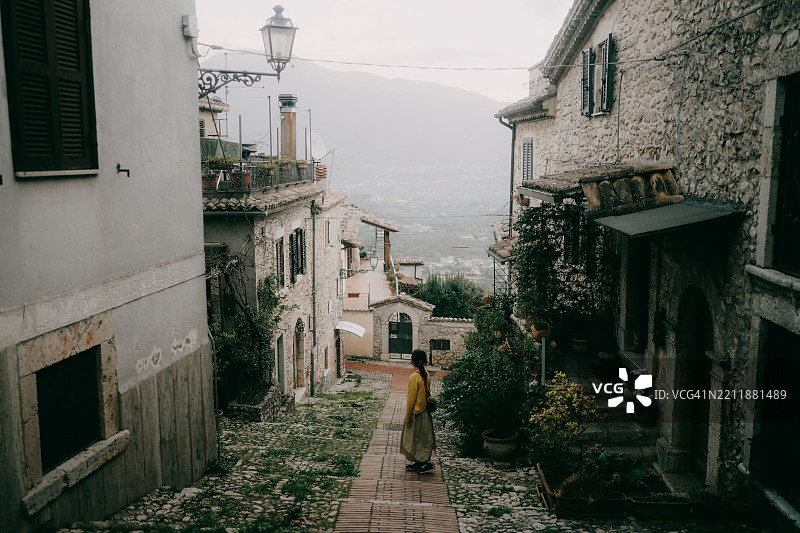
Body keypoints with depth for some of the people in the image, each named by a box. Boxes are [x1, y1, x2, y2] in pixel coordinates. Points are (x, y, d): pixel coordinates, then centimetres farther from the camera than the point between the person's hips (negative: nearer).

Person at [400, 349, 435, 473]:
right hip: (425, 411, 8)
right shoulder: (426, 375, 1)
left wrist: (408, 418, -12)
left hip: (416, 414, -8)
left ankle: (427, 462, 6)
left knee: (415, 439, 4)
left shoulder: (414, 377, -22)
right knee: (423, 438, 16)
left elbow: (411, 400, -19)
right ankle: (419, 463, 26)